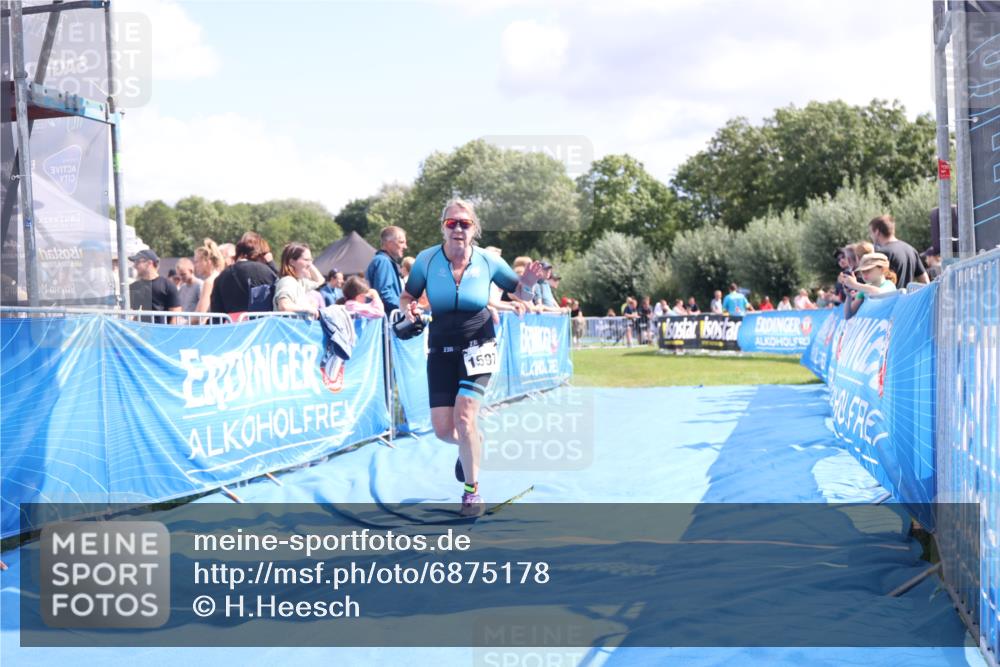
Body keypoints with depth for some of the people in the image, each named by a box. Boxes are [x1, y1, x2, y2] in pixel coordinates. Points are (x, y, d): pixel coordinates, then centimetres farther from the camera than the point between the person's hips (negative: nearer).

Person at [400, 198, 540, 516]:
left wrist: (526, 286, -18)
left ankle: (472, 491, 0)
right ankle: (471, 445, 37)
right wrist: (409, 308, -20)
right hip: (441, 350, 2)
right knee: (442, 429, -2)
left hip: (477, 347, -2)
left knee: (464, 416, -18)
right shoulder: (427, 259, -7)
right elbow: (407, 296, 4)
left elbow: (518, 293, 6)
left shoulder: (488, 261, -7)